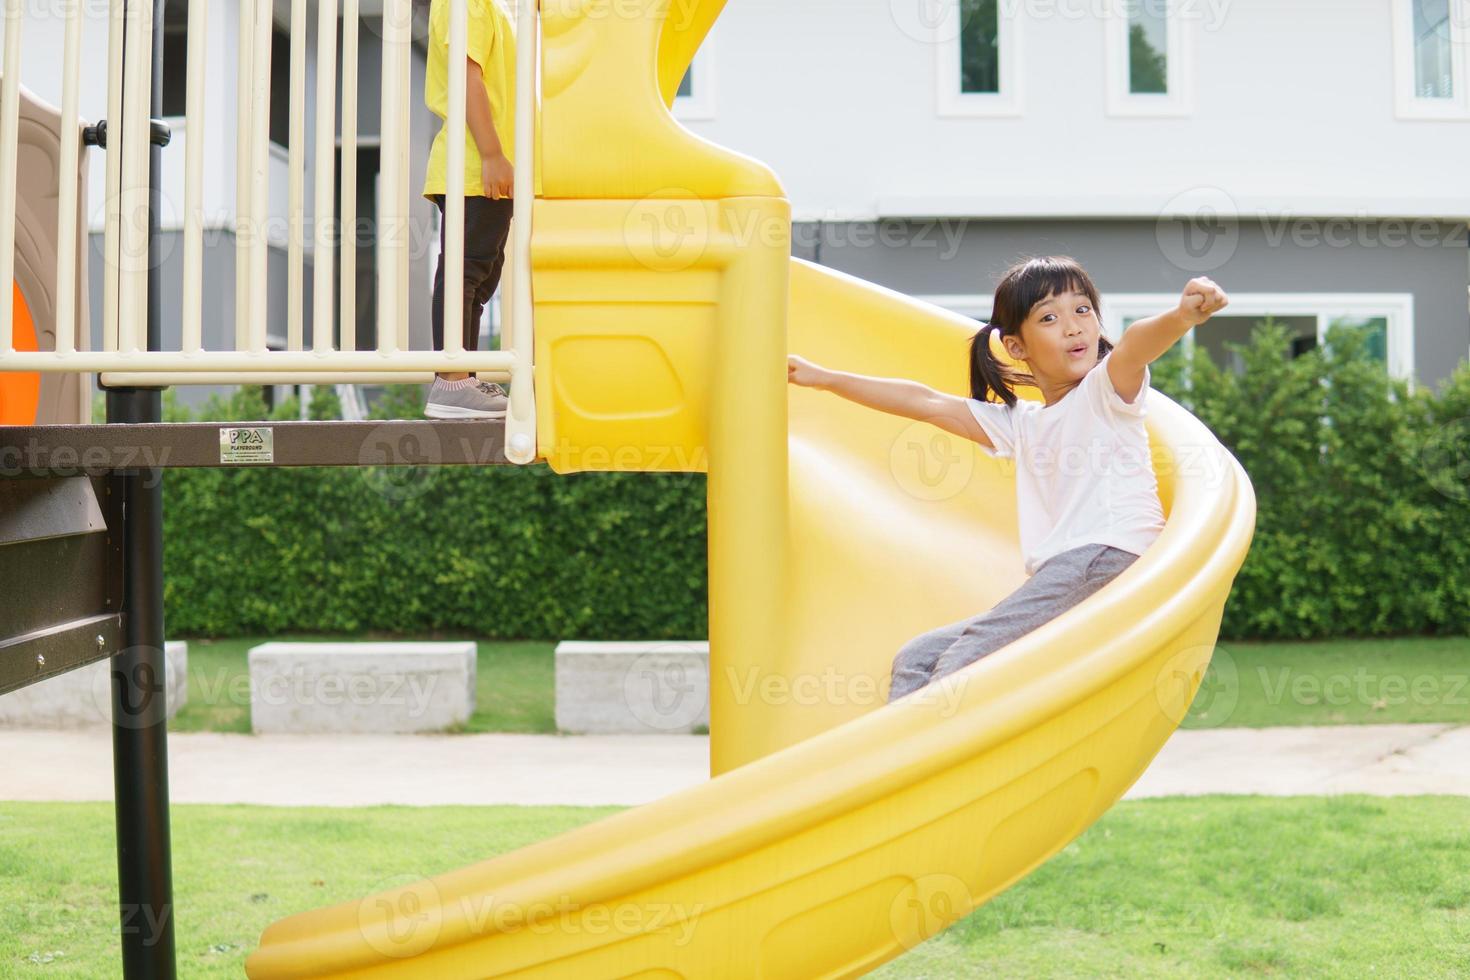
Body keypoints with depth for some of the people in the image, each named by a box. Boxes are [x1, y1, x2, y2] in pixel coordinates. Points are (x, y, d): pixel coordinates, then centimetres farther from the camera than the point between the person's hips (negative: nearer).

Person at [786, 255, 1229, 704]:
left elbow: (1137, 343, -21)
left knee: (963, 664, -22)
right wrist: (825, 378, 33)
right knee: (915, 660, 6)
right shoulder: (1021, 423, 24)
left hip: (1111, 558, -9)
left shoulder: (1106, 389, 3)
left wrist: (1182, 315, -43)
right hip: (1055, 580, 9)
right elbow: (927, 402, 29)